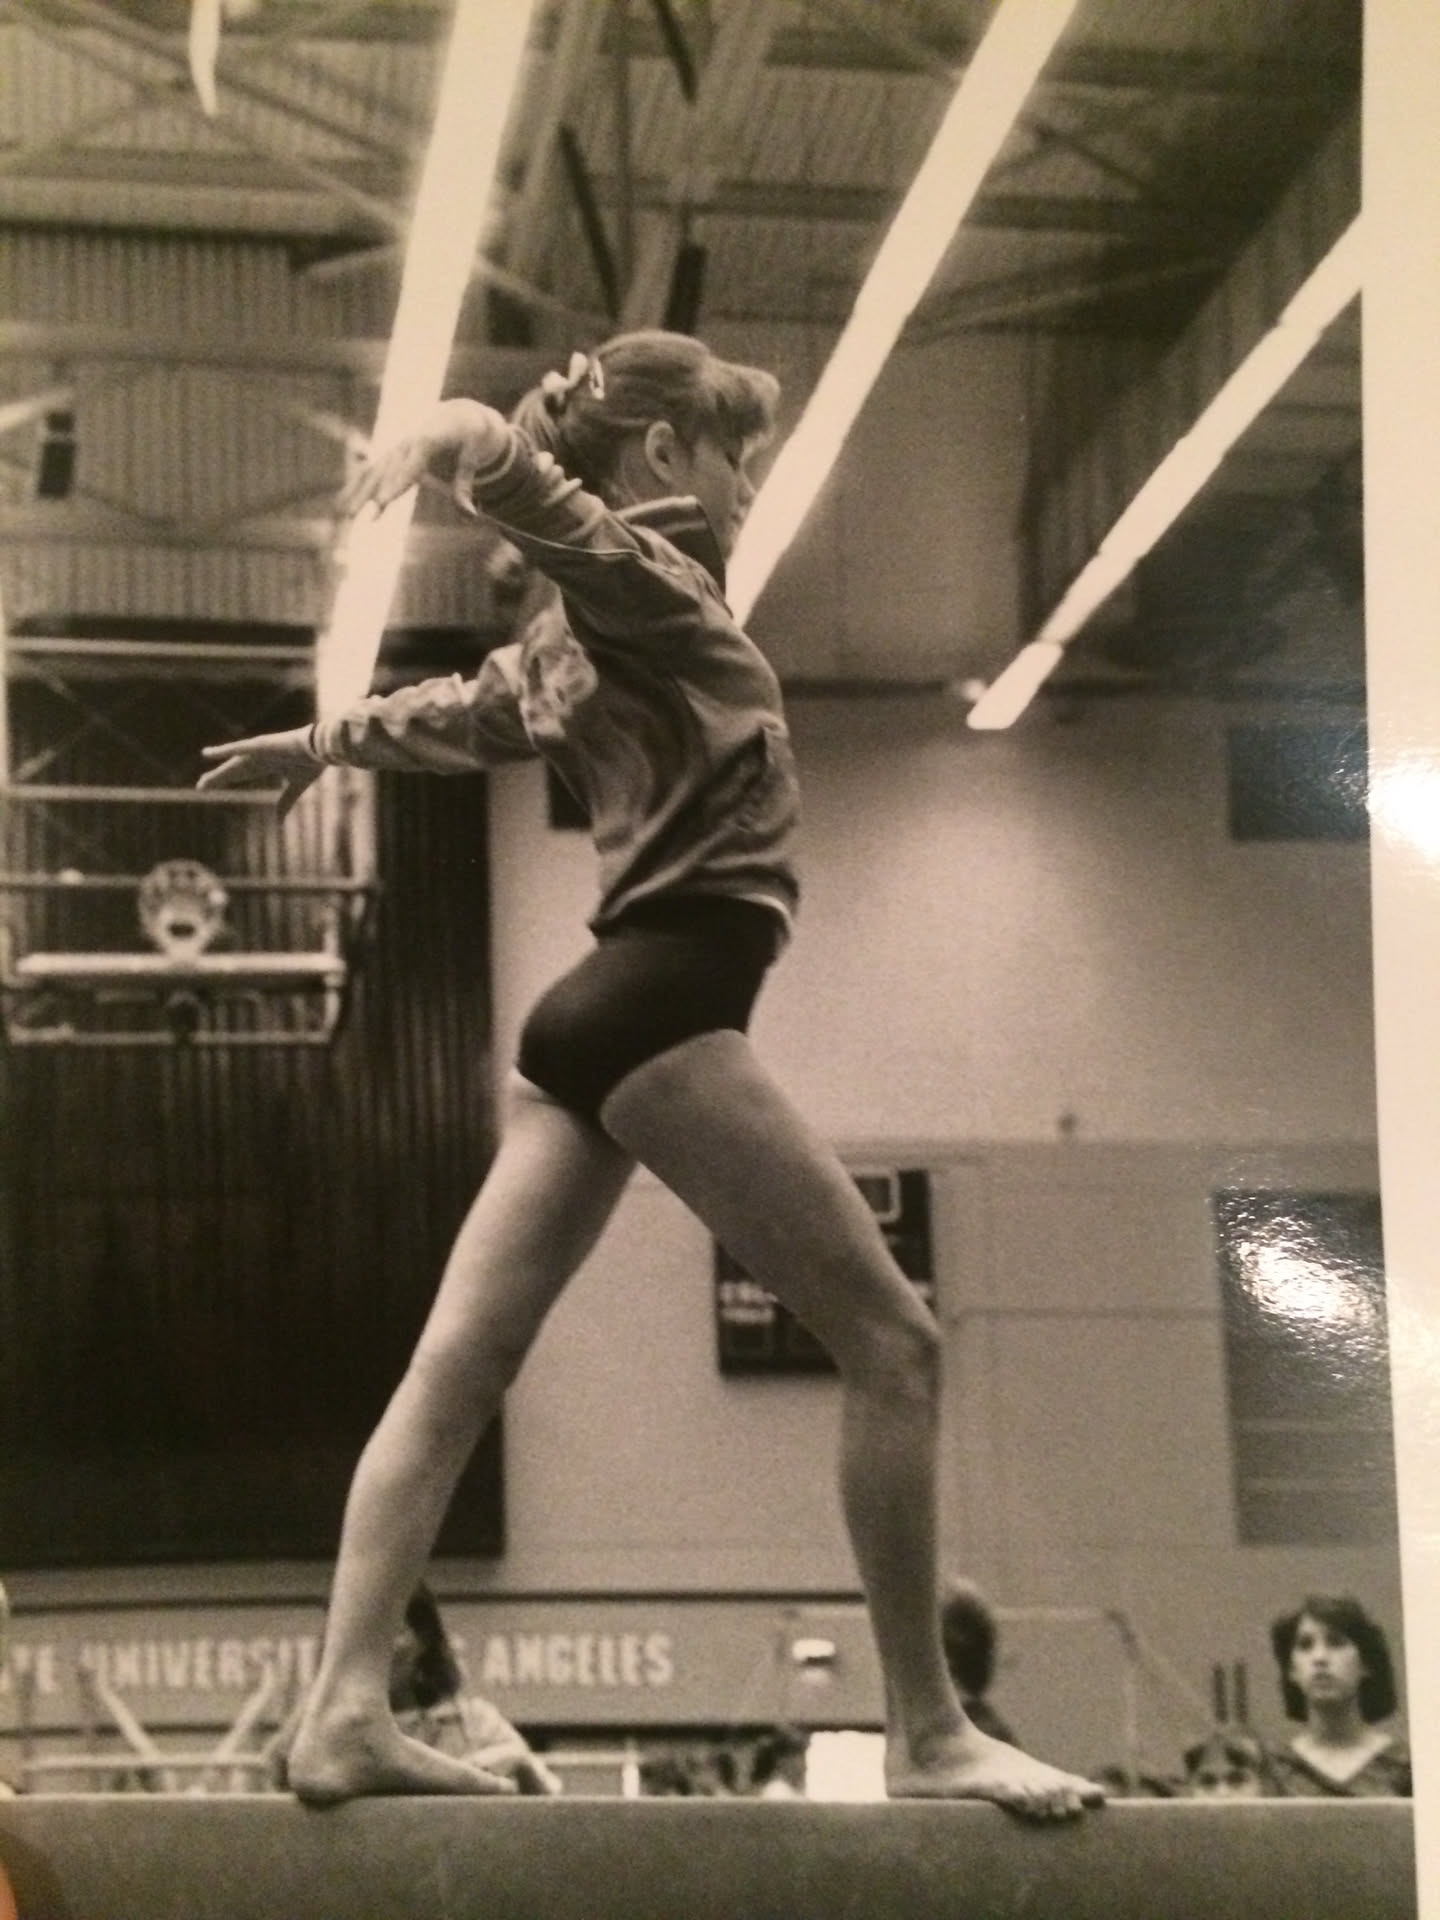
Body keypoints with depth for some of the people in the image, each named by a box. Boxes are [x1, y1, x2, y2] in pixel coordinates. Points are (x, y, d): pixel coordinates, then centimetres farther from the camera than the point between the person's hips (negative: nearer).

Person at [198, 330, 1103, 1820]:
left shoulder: (597, 622, 21)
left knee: (458, 1367, 0)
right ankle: (927, 1733, -7)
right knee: (891, 1341, -7)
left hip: (601, 1019, 10)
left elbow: (456, 711, 38)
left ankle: (344, 1712, -4)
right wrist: (447, 437, -42)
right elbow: (501, 460, -22)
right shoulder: (639, 579, -5)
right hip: (660, 1012, -10)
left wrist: (317, 744, 54)